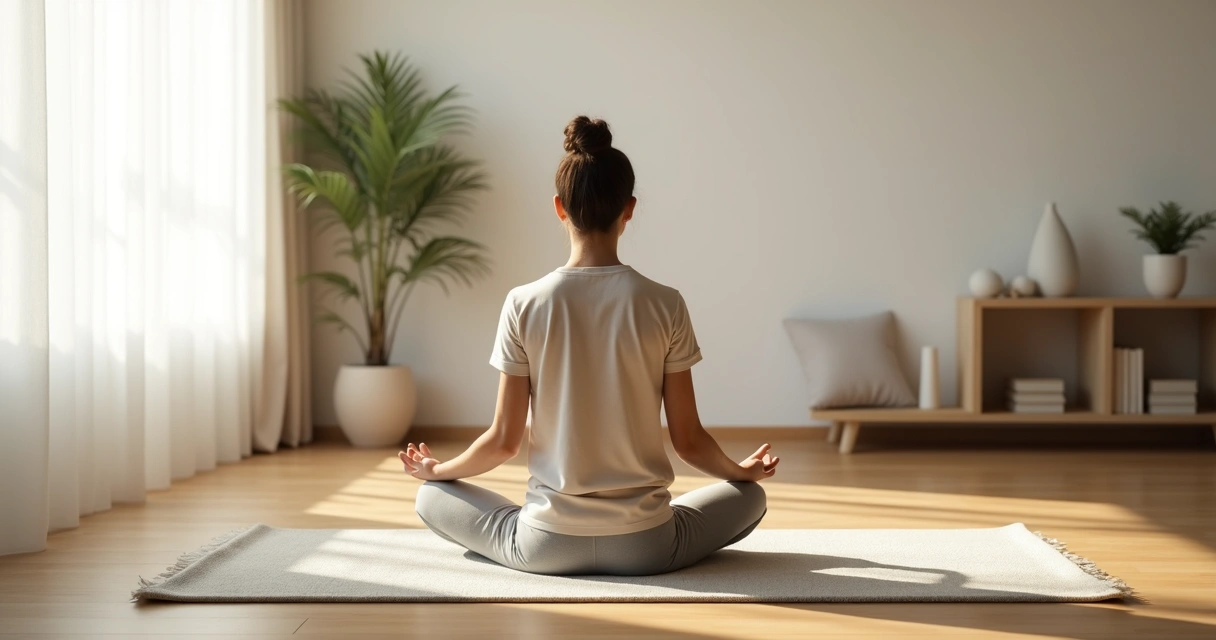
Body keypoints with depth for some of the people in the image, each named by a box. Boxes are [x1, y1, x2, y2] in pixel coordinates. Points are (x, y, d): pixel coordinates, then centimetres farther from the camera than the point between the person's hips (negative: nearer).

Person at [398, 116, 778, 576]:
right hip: (646, 547, 1)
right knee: (748, 496, 29)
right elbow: (688, 441, -2)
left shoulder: (523, 305, -9)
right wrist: (742, 471, 19)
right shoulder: (665, 306, -9)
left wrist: (437, 470, 16)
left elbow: (504, 440, -4)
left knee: (431, 497, 25)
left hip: (546, 548, 0)